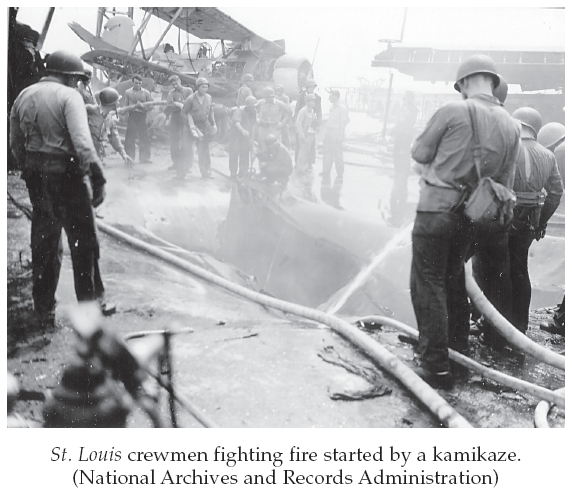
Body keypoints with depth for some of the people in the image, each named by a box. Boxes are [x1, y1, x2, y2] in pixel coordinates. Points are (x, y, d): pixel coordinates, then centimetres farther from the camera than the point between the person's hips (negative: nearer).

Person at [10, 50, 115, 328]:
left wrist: (31, 171, 18)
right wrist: (97, 178, -21)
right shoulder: (69, 96, -10)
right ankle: (91, 305, 16)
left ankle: (45, 312, 20)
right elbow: (82, 142, -21)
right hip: (67, 174, -6)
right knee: (83, 242, 7)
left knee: (44, 244, 14)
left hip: (36, 179, 6)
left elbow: (15, 144, 12)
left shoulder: (23, 97, 11)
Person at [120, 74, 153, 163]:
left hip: (142, 117, 0)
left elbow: (150, 106, 4)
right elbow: (124, 106, 7)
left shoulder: (146, 93, 6)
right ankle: (129, 158, 9)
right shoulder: (128, 92, 7)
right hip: (132, 116, 0)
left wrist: (142, 106, -13)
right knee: (130, 138, 0)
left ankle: (145, 158, 9)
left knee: (144, 138, -1)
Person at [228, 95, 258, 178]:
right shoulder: (240, 110, -24)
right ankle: (233, 173, 6)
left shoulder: (253, 112, -8)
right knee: (234, 153, -4)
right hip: (235, 133, -4)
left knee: (245, 153, 2)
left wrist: (251, 138, -5)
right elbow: (237, 123, -38)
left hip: (245, 135, 4)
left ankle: (243, 173, 12)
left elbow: (253, 125, -3)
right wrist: (243, 131, -56)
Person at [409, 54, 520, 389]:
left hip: (436, 208, -6)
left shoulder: (454, 111, -12)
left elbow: (420, 153, -2)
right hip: (470, 215, 6)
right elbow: (504, 182, 9)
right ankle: (458, 347, 32)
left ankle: (437, 366, -2)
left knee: (428, 286, -1)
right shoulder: (511, 126, 4)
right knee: (454, 280, 21)